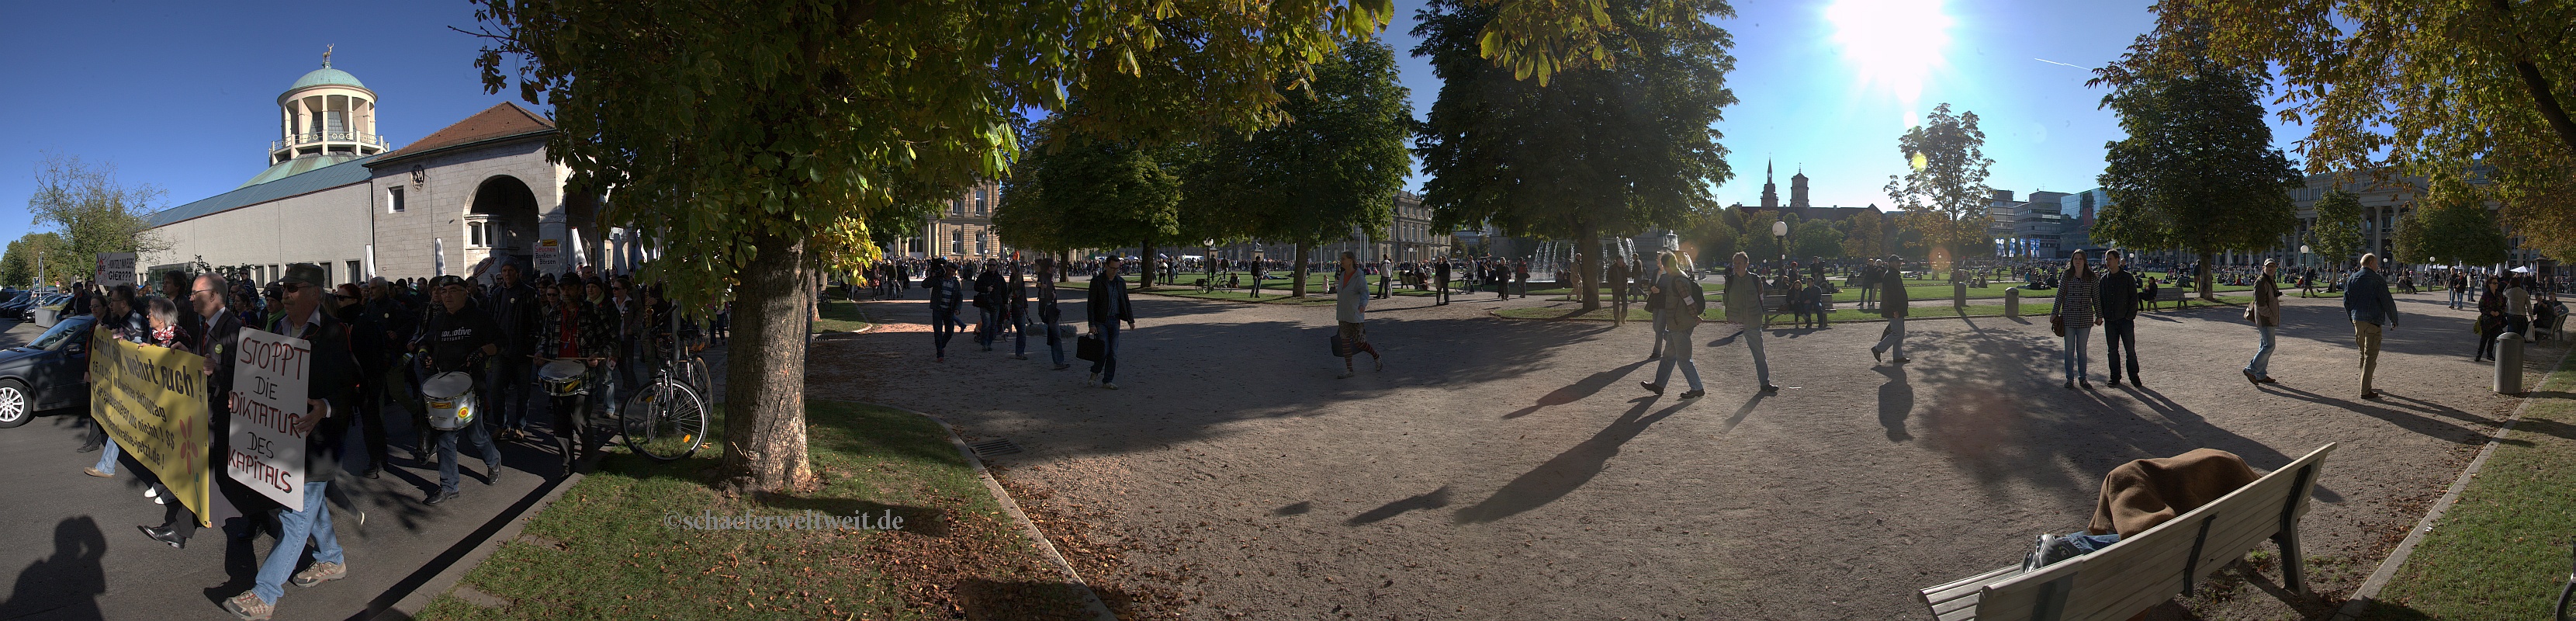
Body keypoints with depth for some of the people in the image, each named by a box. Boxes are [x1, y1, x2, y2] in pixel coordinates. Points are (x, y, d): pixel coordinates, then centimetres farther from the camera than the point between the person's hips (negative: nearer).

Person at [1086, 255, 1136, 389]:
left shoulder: (1121, 282, 7)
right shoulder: (1097, 281, -7)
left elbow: (1126, 302, 14)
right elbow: (1090, 304, -9)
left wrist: (1131, 320, 7)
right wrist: (1092, 324, -15)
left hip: (1114, 321, 4)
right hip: (1100, 321, -4)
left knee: (1113, 352, 1)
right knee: (1104, 350, -10)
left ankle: (1107, 381, 8)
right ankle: (1095, 373, 17)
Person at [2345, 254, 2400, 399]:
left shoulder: (2352, 279, 9)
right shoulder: (2377, 280, -10)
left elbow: (2346, 302, 15)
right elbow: (2388, 302, -10)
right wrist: (2394, 321, 1)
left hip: (2357, 321, 6)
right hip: (2373, 322, -6)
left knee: (2363, 353, 18)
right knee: (2370, 356, -3)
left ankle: (2365, 385, 25)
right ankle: (2365, 391, -4)